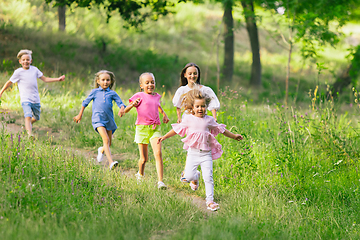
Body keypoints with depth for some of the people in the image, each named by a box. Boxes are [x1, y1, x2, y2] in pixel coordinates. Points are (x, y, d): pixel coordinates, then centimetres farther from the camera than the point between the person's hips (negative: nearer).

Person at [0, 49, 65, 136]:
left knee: (36, 118, 16)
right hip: (25, 100, -5)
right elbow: (9, 82, 5)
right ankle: (30, 134, -34)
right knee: (28, 116, -24)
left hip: (36, 100, 5)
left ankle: (28, 125, 47)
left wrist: (57, 79, 7)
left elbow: (45, 79, 14)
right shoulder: (18, 72, -5)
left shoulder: (34, 69, 6)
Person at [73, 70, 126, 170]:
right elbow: (85, 102, 16)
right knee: (106, 139, -22)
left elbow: (120, 103, 2)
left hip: (109, 120, 3)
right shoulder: (95, 92, 7)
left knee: (109, 143, 13)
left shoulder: (112, 93, 9)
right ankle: (111, 163, -31)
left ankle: (102, 150, 50)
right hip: (98, 119, -3)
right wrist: (80, 115, 19)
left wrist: (122, 109, -21)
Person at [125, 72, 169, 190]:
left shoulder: (156, 96, 13)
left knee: (158, 153, -18)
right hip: (142, 128, -3)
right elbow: (126, 110, -6)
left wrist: (164, 114, 31)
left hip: (155, 128, 3)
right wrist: (132, 105, -25)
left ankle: (160, 181, -22)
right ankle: (140, 174, 37)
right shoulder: (139, 96, -2)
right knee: (144, 159, 4)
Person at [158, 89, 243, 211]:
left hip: (206, 153, 1)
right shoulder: (188, 119, 3)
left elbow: (221, 130, 20)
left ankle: (210, 200, 3)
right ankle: (195, 177, 27)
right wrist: (164, 137, 12)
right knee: (188, 176, -10)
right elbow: (177, 129, 13)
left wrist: (234, 136, 25)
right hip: (193, 152, -1)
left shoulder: (209, 120, 7)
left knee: (208, 177, -6)